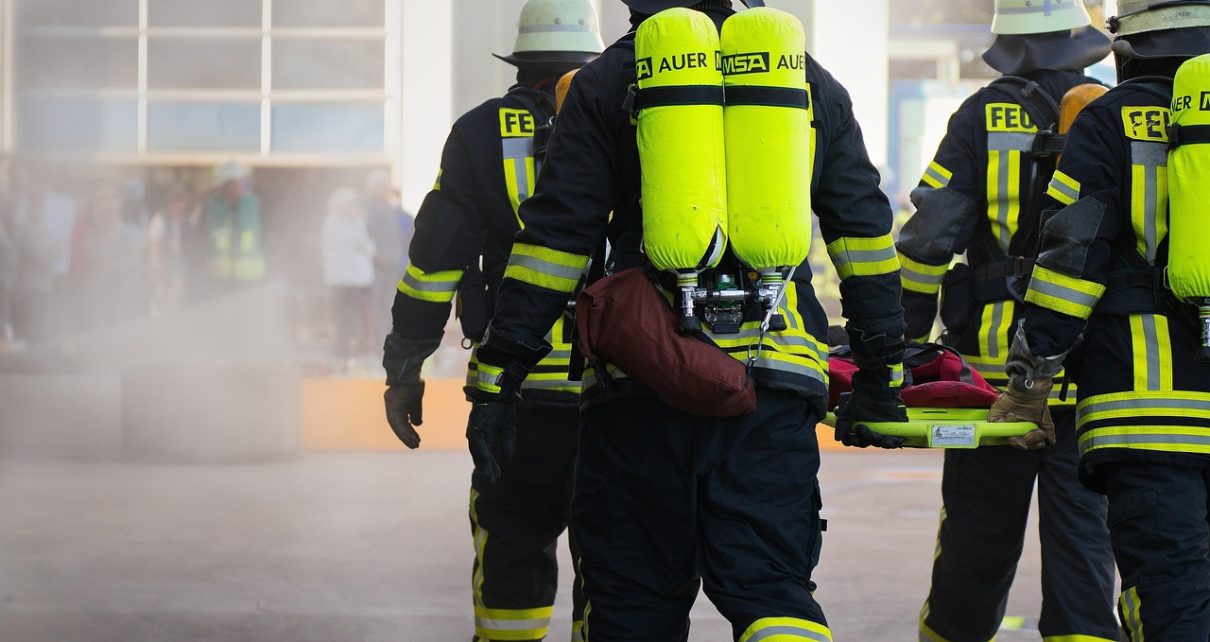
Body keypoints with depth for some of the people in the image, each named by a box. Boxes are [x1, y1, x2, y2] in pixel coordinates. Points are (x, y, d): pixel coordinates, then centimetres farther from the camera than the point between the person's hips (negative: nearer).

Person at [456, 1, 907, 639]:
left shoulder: (607, 82, 6)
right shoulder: (812, 83, 14)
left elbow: (554, 234, 1)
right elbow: (865, 231, 16)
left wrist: (496, 381, 3)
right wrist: (880, 376, 22)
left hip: (640, 386, -2)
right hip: (775, 386, 2)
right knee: (771, 586, 1)